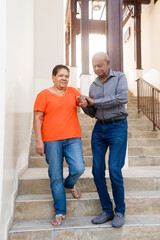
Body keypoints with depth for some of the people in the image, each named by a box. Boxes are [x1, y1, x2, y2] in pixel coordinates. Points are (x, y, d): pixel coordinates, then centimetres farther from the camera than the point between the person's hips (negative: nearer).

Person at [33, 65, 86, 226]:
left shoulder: (72, 91, 14)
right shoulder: (44, 94, 4)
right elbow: (38, 118, 1)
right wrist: (39, 140, -7)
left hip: (72, 138, 3)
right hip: (51, 140, -2)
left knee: (78, 169, -11)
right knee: (56, 177, 2)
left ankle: (70, 184, 26)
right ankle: (60, 212, 19)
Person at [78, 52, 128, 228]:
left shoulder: (119, 77, 2)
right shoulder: (93, 85, 15)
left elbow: (122, 98, -18)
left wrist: (95, 101, -13)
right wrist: (85, 105, -7)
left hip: (117, 127, -5)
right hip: (99, 128, 5)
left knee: (114, 170, -10)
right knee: (97, 170, 0)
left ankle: (120, 211, 10)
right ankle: (107, 210, 15)